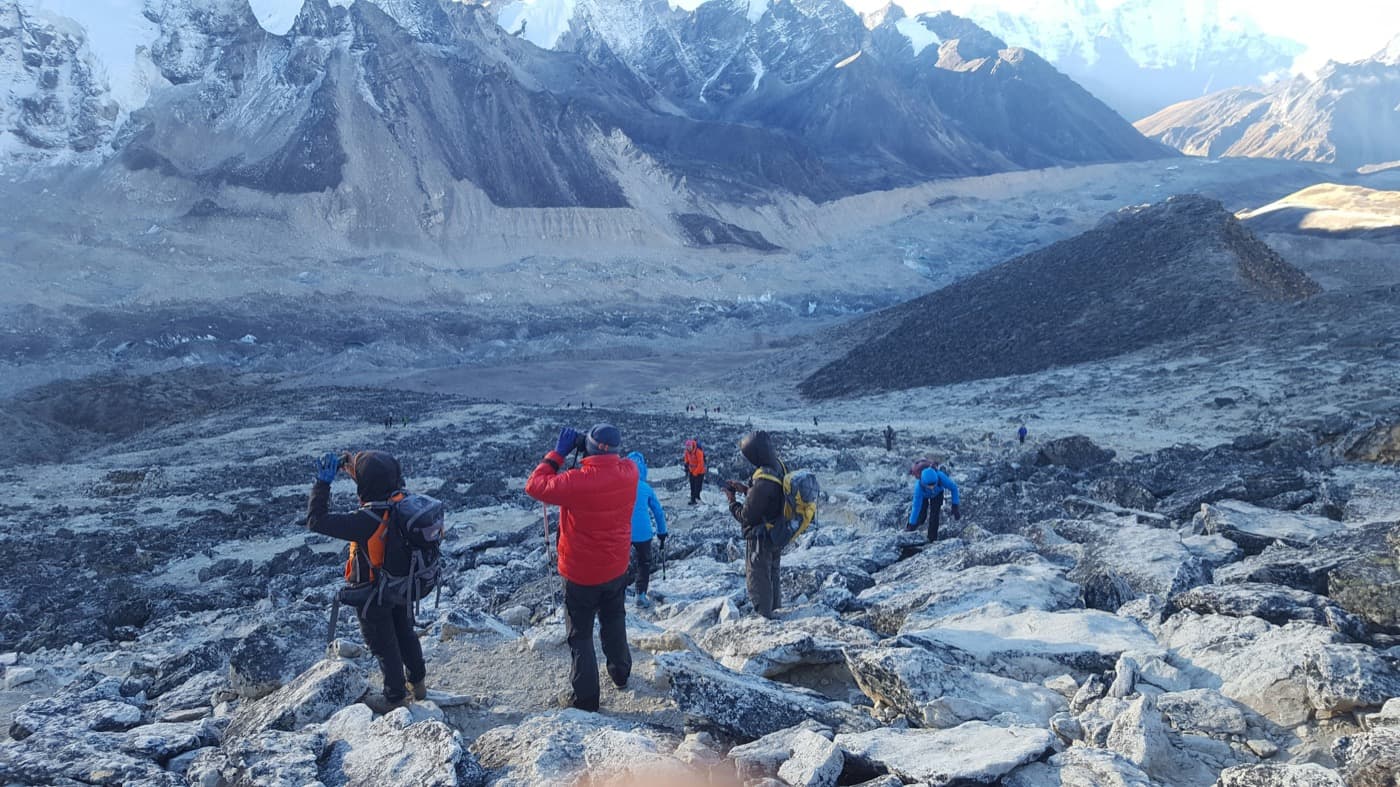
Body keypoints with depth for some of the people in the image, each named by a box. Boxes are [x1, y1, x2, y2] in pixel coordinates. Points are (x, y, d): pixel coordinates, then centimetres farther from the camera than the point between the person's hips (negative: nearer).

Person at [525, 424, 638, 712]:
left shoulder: (577, 482, -32)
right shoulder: (629, 472, -16)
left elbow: (535, 486, -19)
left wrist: (558, 452, -14)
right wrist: (603, 451, -4)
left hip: (580, 573, -5)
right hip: (617, 568, 5)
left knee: (580, 635, 10)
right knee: (614, 621, 29)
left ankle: (585, 698, 16)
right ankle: (620, 673, 45)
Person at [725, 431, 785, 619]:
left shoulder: (763, 481, -33)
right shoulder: (779, 467, -5)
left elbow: (746, 516, -24)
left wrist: (731, 501, -9)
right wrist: (746, 489, 3)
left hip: (760, 539, -9)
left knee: (758, 582, 8)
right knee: (772, 577, 25)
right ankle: (774, 612, 40)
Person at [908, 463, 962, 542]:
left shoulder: (940, 476, -43)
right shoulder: (919, 486, -44)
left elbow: (953, 487, -25)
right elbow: (916, 505, -36)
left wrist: (955, 506, -27)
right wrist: (912, 524, -29)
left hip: (937, 493, 1)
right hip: (923, 495, -1)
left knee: (934, 517, -10)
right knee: (921, 519, -4)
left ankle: (932, 540, 11)